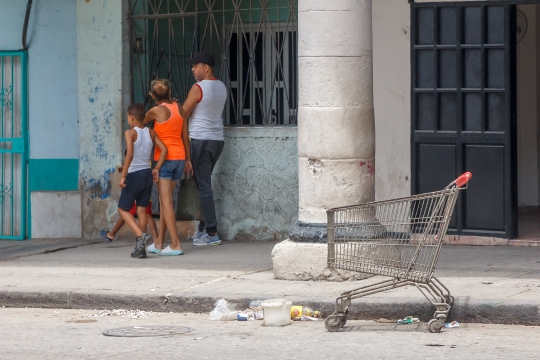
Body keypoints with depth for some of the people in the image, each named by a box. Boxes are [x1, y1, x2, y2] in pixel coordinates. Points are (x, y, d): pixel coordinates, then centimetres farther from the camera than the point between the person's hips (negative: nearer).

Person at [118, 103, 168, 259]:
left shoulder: (130, 133, -12)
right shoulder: (151, 132, 5)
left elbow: (130, 154, -24)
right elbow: (164, 149, 1)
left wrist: (123, 175, -21)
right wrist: (156, 169, 7)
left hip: (134, 175, -6)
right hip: (147, 174, 6)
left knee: (123, 209, 6)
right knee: (141, 210, 9)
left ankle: (140, 235, -15)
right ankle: (140, 248, 5)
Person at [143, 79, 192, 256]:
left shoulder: (157, 111, -10)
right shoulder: (179, 108, 5)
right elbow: (185, 135, 10)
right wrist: (188, 159, 18)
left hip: (164, 157, -6)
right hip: (180, 157, 6)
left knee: (166, 201, -5)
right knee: (164, 200, 14)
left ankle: (175, 244, -11)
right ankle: (159, 242, 18)